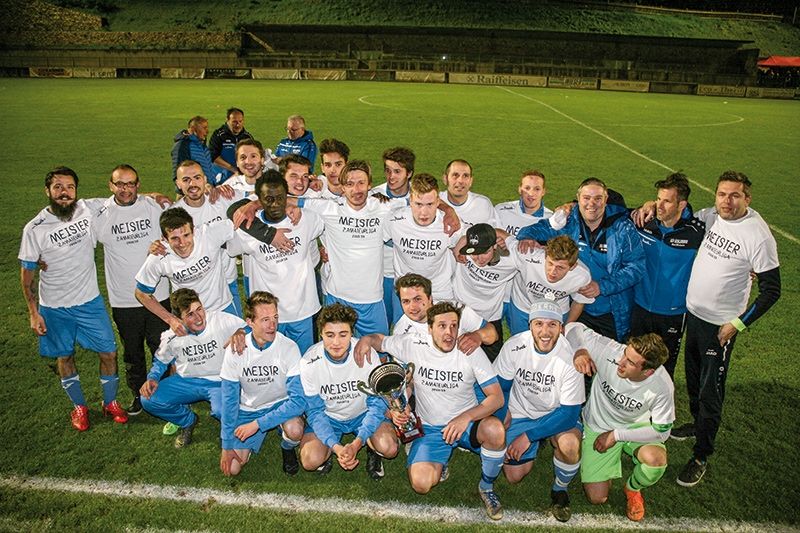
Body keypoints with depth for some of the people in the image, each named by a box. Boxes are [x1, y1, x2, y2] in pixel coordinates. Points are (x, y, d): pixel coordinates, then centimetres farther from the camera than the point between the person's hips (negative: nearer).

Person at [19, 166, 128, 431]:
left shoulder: (87, 210, -9)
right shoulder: (35, 229, -14)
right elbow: (27, 273, -5)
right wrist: (33, 313, -6)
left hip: (90, 300, 2)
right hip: (54, 308, -1)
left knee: (109, 352, 6)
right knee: (65, 357, 14)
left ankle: (110, 402, 29)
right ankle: (79, 406, 35)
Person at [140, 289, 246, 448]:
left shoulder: (221, 320, -19)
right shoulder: (171, 337, -7)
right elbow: (160, 361, 13)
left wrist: (240, 333, -38)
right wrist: (152, 378, -8)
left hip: (220, 381, -4)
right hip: (187, 381, 4)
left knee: (222, 411, -34)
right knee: (148, 400, -12)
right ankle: (188, 421, 15)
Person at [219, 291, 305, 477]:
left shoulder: (289, 348, -23)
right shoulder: (235, 350, -16)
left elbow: (298, 400, -27)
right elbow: (229, 400, -7)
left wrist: (257, 423, -30)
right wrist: (227, 446, -6)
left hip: (281, 404, -2)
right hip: (249, 408, 2)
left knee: (294, 429, -35)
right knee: (232, 468, -7)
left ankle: (287, 448, 3)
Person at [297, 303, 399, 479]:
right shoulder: (309, 362, -22)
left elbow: (377, 403, -17)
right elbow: (315, 411, -14)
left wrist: (356, 444, -30)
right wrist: (336, 447, -29)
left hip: (363, 413, 0)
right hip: (328, 416, 1)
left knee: (389, 448, -25)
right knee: (310, 461, -22)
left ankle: (373, 450, 10)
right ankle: (329, 450, 12)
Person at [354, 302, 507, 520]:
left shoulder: (471, 351, -14)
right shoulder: (413, 345, -11)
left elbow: (497, 397, -15)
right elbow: (380, 340, 7)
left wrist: (467, 417, -31)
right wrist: (366, 339, -19)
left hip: (467, 422, 0)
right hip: (431, 428, 1)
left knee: (495, 430, -34)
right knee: (420, 484, -22)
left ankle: (486, 487, -3)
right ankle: (439, 461, 18)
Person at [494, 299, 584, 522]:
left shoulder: (570, 357, -27)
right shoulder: (514, 346, -22)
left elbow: (570, 413, -24)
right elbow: (500, 386, -4)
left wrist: (528, 436, -25)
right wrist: (502, 419, -5)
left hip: (558, 413, -1)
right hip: (521, 412, 2)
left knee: (570, 444, -33)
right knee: (514, 476, -2)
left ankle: (560, 489, 0)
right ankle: (534, 447, 32)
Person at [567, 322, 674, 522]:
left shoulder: (662, 386, -29)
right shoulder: (609, 350, -33)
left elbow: (661, 431, -16)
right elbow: (575, 329, -18)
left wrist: (616, 435, -20)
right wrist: (580, 351, -38)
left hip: (635, 427, 0)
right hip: (598, 427, 0)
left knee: (656, 459, -34)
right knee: (597, 498, -2)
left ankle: (632, 489, 4)